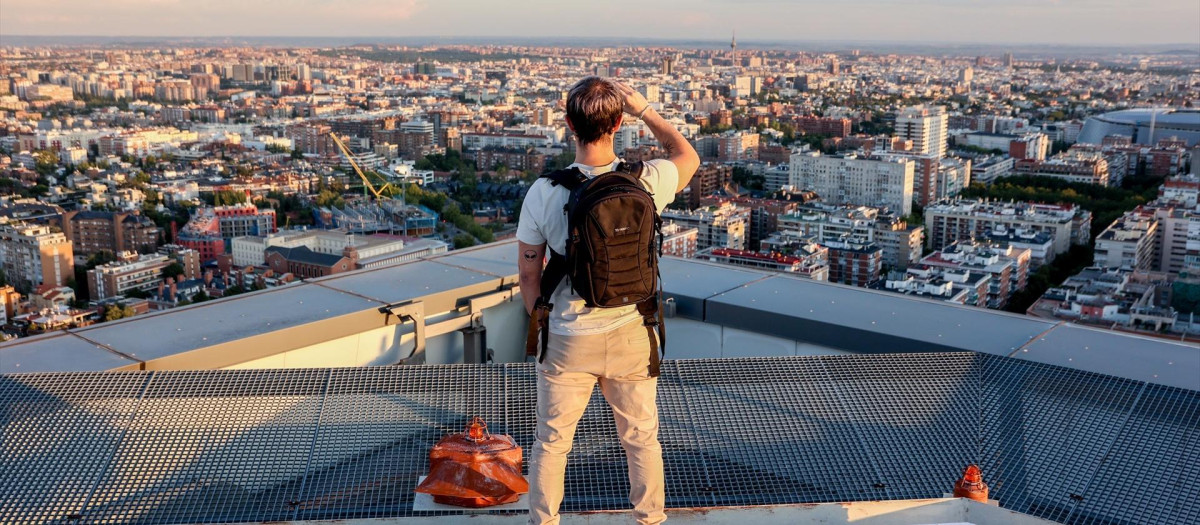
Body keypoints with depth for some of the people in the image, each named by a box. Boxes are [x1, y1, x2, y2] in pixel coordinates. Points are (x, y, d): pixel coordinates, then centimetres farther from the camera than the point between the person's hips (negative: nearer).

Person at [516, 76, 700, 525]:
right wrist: (643, 110, 10)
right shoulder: (646, 183, -15)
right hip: (631, 337, 1)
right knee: (642, 438, 20)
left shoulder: (543, 192, -16)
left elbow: (528, 276, -5)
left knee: (551, 441, 17)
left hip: (567, 340, -1)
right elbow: (688, 156, 10)